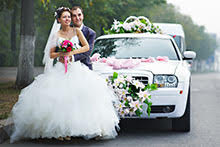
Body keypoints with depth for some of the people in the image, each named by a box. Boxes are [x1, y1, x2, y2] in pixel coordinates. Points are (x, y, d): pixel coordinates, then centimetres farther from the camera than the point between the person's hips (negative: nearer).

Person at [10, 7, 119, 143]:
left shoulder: (76, 31, 9)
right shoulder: (56, 35, 8)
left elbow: (86, 47, 4)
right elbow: (51, 54, 7)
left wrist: (72, 52, -7)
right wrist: (62, 53, -11)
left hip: (76, 68, 0)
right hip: (61, 69, 0)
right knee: (59, 97, -14)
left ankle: (68, 130, -11)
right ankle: (59, 130, -10)